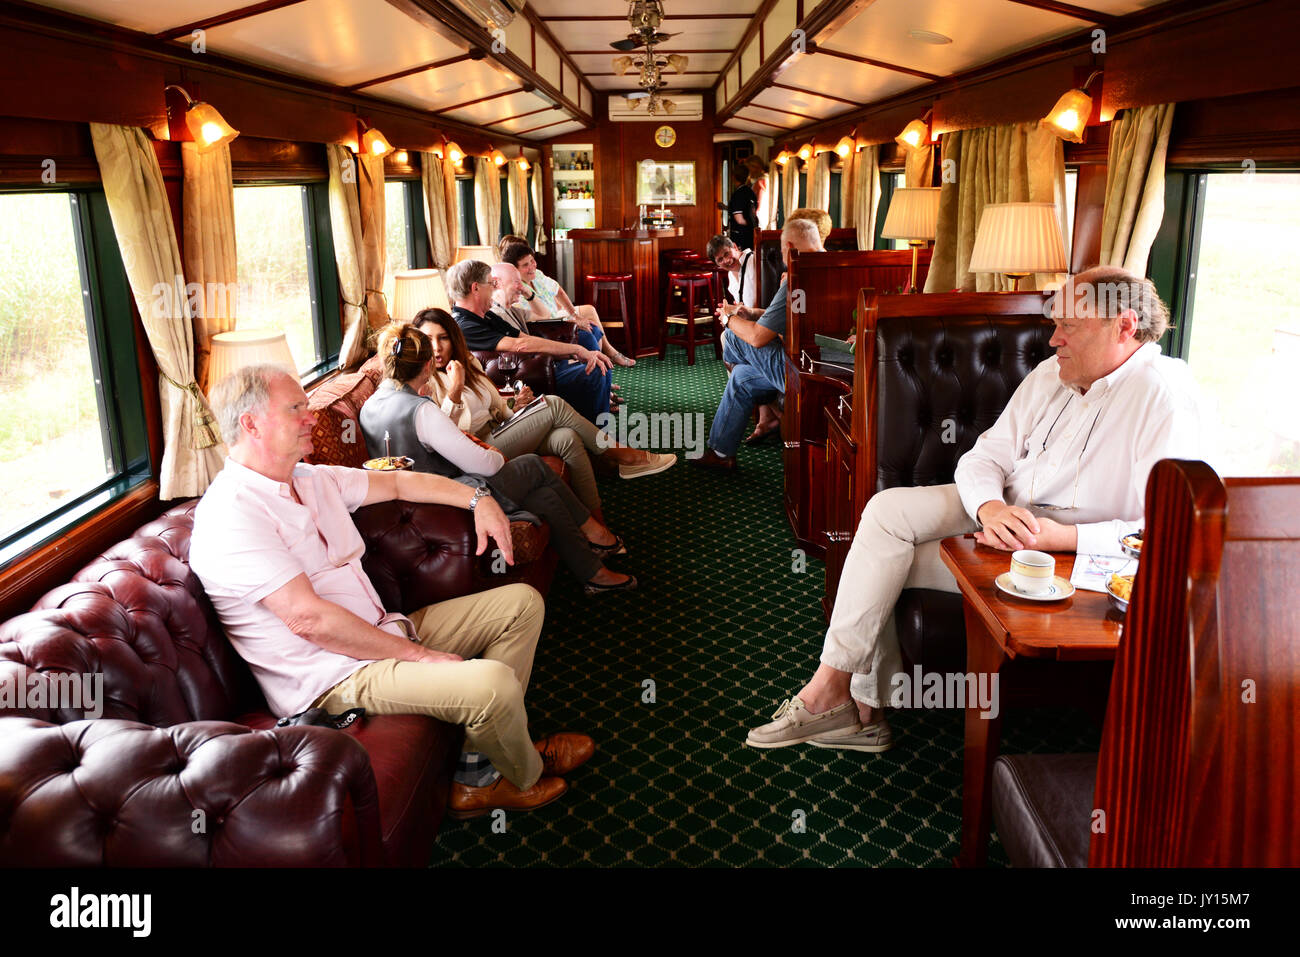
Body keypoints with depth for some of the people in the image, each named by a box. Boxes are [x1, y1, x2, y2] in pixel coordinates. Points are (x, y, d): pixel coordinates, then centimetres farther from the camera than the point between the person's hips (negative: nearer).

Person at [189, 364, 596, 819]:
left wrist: (478, 500, 8)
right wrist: (418, 653, -20)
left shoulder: (311, 479, 11)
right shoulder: (229, 514, -18)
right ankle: (526, 775, 8)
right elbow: (309, 619, -24)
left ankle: (478, 775, 2)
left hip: (381, 634, 10)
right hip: (332, 676, -10)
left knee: (522, 602, 8)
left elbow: (398, 482, 23)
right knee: (494, 683, -30)